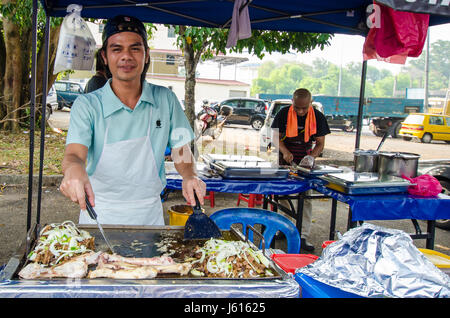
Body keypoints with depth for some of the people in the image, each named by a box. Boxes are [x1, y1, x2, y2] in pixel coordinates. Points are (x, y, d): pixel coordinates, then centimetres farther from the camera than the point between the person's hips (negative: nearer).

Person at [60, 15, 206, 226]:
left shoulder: (165, 100, -1)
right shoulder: (87, 105, -7)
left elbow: (180, 150, 4)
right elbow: (74, 154, -19)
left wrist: (190, 176, -17)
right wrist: (73, 169, -43)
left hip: (149, 215, 2)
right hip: (100, 215, -1)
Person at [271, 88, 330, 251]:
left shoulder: (318, 117, -8)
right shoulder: (283, 114, -9)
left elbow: (320, 143, -3)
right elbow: (276, 137, -3)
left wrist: (311, 157, -21)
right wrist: (285, 152, -22)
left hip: (305, 162, -1)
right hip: (285, 161, 1)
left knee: (304, 198, -6)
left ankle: (302, 236, -4)